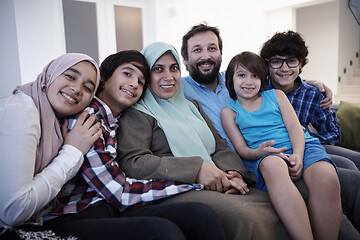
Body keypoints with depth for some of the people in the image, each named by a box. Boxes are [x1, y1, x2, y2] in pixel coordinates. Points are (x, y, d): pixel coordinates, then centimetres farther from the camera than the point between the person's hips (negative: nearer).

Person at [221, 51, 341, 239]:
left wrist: (298, 154, -14)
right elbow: (241, 148, 6)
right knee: (273, 165, -41)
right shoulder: (229, 111, 15)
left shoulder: (276, 95, 20)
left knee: (327, 178, -33)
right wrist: (257, 152, -19)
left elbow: (294, 127, 7)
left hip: (300, 146, 3)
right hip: (265, 154, -2)